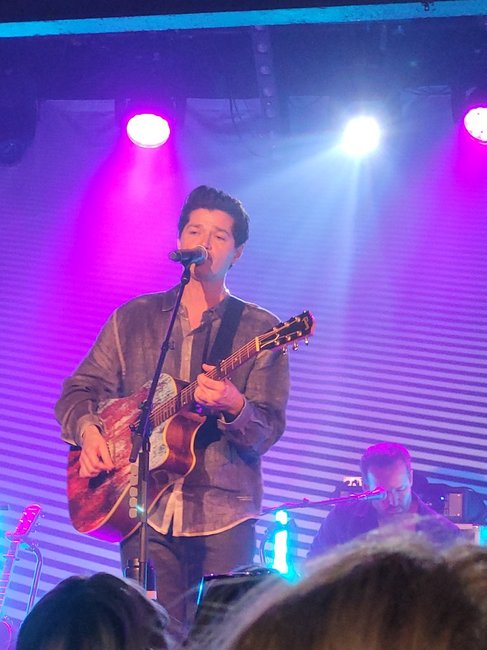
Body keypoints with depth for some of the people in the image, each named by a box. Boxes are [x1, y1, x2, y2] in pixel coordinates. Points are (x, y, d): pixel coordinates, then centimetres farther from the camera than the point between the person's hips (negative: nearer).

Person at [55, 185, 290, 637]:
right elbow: (78, 391, 13)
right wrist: (88, 429, -8)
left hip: (223, 515, -2)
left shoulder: (259, 329, 4)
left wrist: (235, 408, -24)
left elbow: (267, 432, -3)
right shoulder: (133, 319, 12)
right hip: (145, 511, 2)